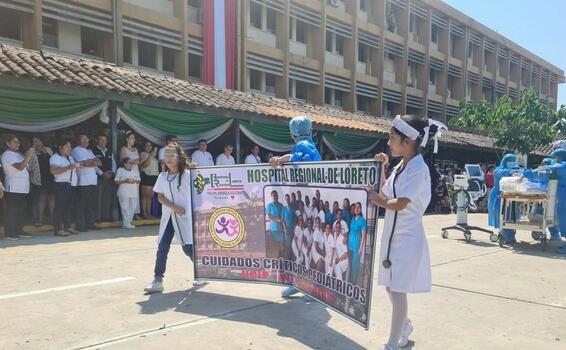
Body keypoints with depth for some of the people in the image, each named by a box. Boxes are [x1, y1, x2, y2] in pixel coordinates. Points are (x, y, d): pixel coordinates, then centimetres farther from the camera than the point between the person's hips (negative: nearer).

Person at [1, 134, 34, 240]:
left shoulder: (18, 154, 18)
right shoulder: (7, 155, -9)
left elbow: (26, 165, 15)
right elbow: (20, 167, -22)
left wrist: (29, 155, 3)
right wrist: (28, 155, -24)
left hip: (22, 188, 9)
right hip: (13, 188, -9)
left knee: (21, 211, 12)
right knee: (11, 211, -4)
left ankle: (19, 231, 19)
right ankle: (9, 233, 0)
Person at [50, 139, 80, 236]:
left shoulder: (70, 158, 22)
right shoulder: (55, 158, -6)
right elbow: (53, 170, -21)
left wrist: (76, 167, 12)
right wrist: (68, 167, -26)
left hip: (71, 185, 9)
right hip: (61, 185, -9)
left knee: (69, 206, 9)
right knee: (60, 207, -7)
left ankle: (68, 226, 16)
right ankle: (58, 229, -6)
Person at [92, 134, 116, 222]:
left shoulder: (110, 152, 21)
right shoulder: (93, 151, 2)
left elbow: (114, 164, 16)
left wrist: (112, 173, -2)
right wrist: (102, 174, -14)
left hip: (110, 178, 5)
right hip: (98, 177, -5)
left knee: (109, 197, 4)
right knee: (99, 197, -8)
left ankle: (107, 216, 9)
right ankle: (98, 217, -3)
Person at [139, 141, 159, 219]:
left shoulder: (153, 155, 24)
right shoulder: (143, 154, 1)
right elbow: (145, 164, -15)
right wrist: (151, 155, -17)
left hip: (154, 177, 7)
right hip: (146, 176, -7)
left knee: (150, 196, 6)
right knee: (145, 195, -9)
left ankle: (149, 213, 7)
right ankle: (144, 214, -10)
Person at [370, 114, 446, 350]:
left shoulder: (418, 169, -17)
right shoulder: (399, 167, 8)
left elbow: (400, 204, -23)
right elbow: (385, 195, 11)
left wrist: (378, 201, -6)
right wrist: (382, 168, 5)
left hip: (408, 237, -8)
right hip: (392, 234, 8)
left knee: (398, 290, -1)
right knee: (390, 287, 17)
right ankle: (404, 326, 41)